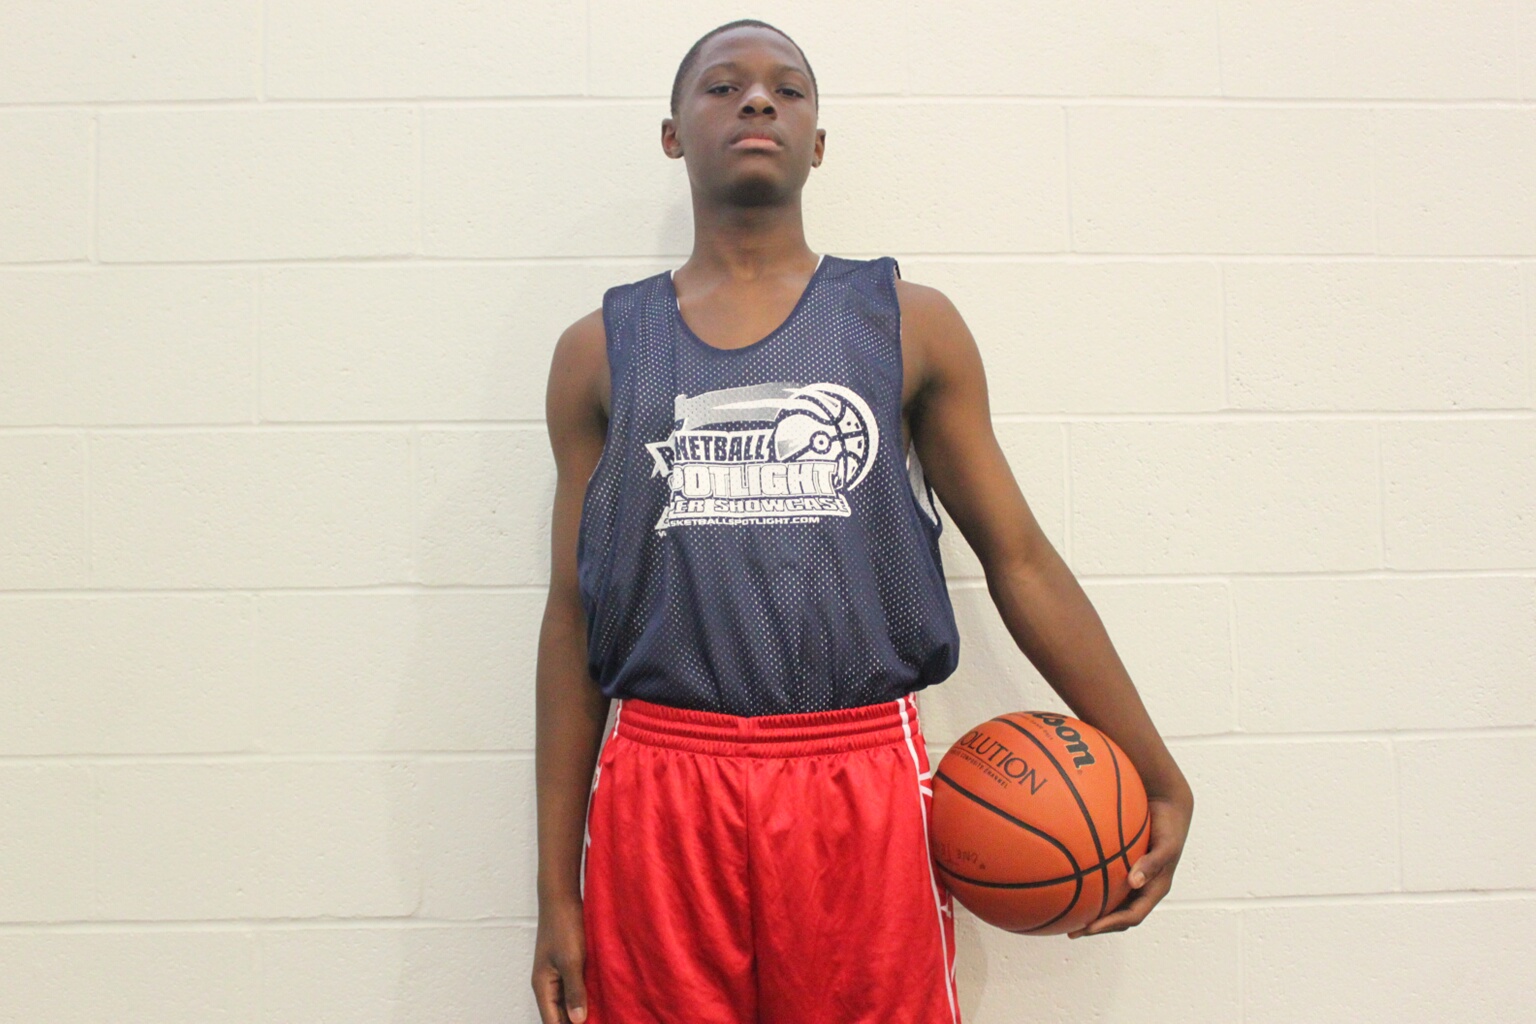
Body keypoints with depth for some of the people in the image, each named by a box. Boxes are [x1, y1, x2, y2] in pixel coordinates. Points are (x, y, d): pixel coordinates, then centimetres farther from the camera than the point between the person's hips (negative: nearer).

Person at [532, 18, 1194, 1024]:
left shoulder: (911, 325, 6)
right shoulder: (602, 349, 7)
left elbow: (1020, 561, 8)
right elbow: (573, 615, 8)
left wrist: (1160, 781, 9)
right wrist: (557, 888, 7)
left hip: (862, 790, 0)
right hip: (661, 790, 1)